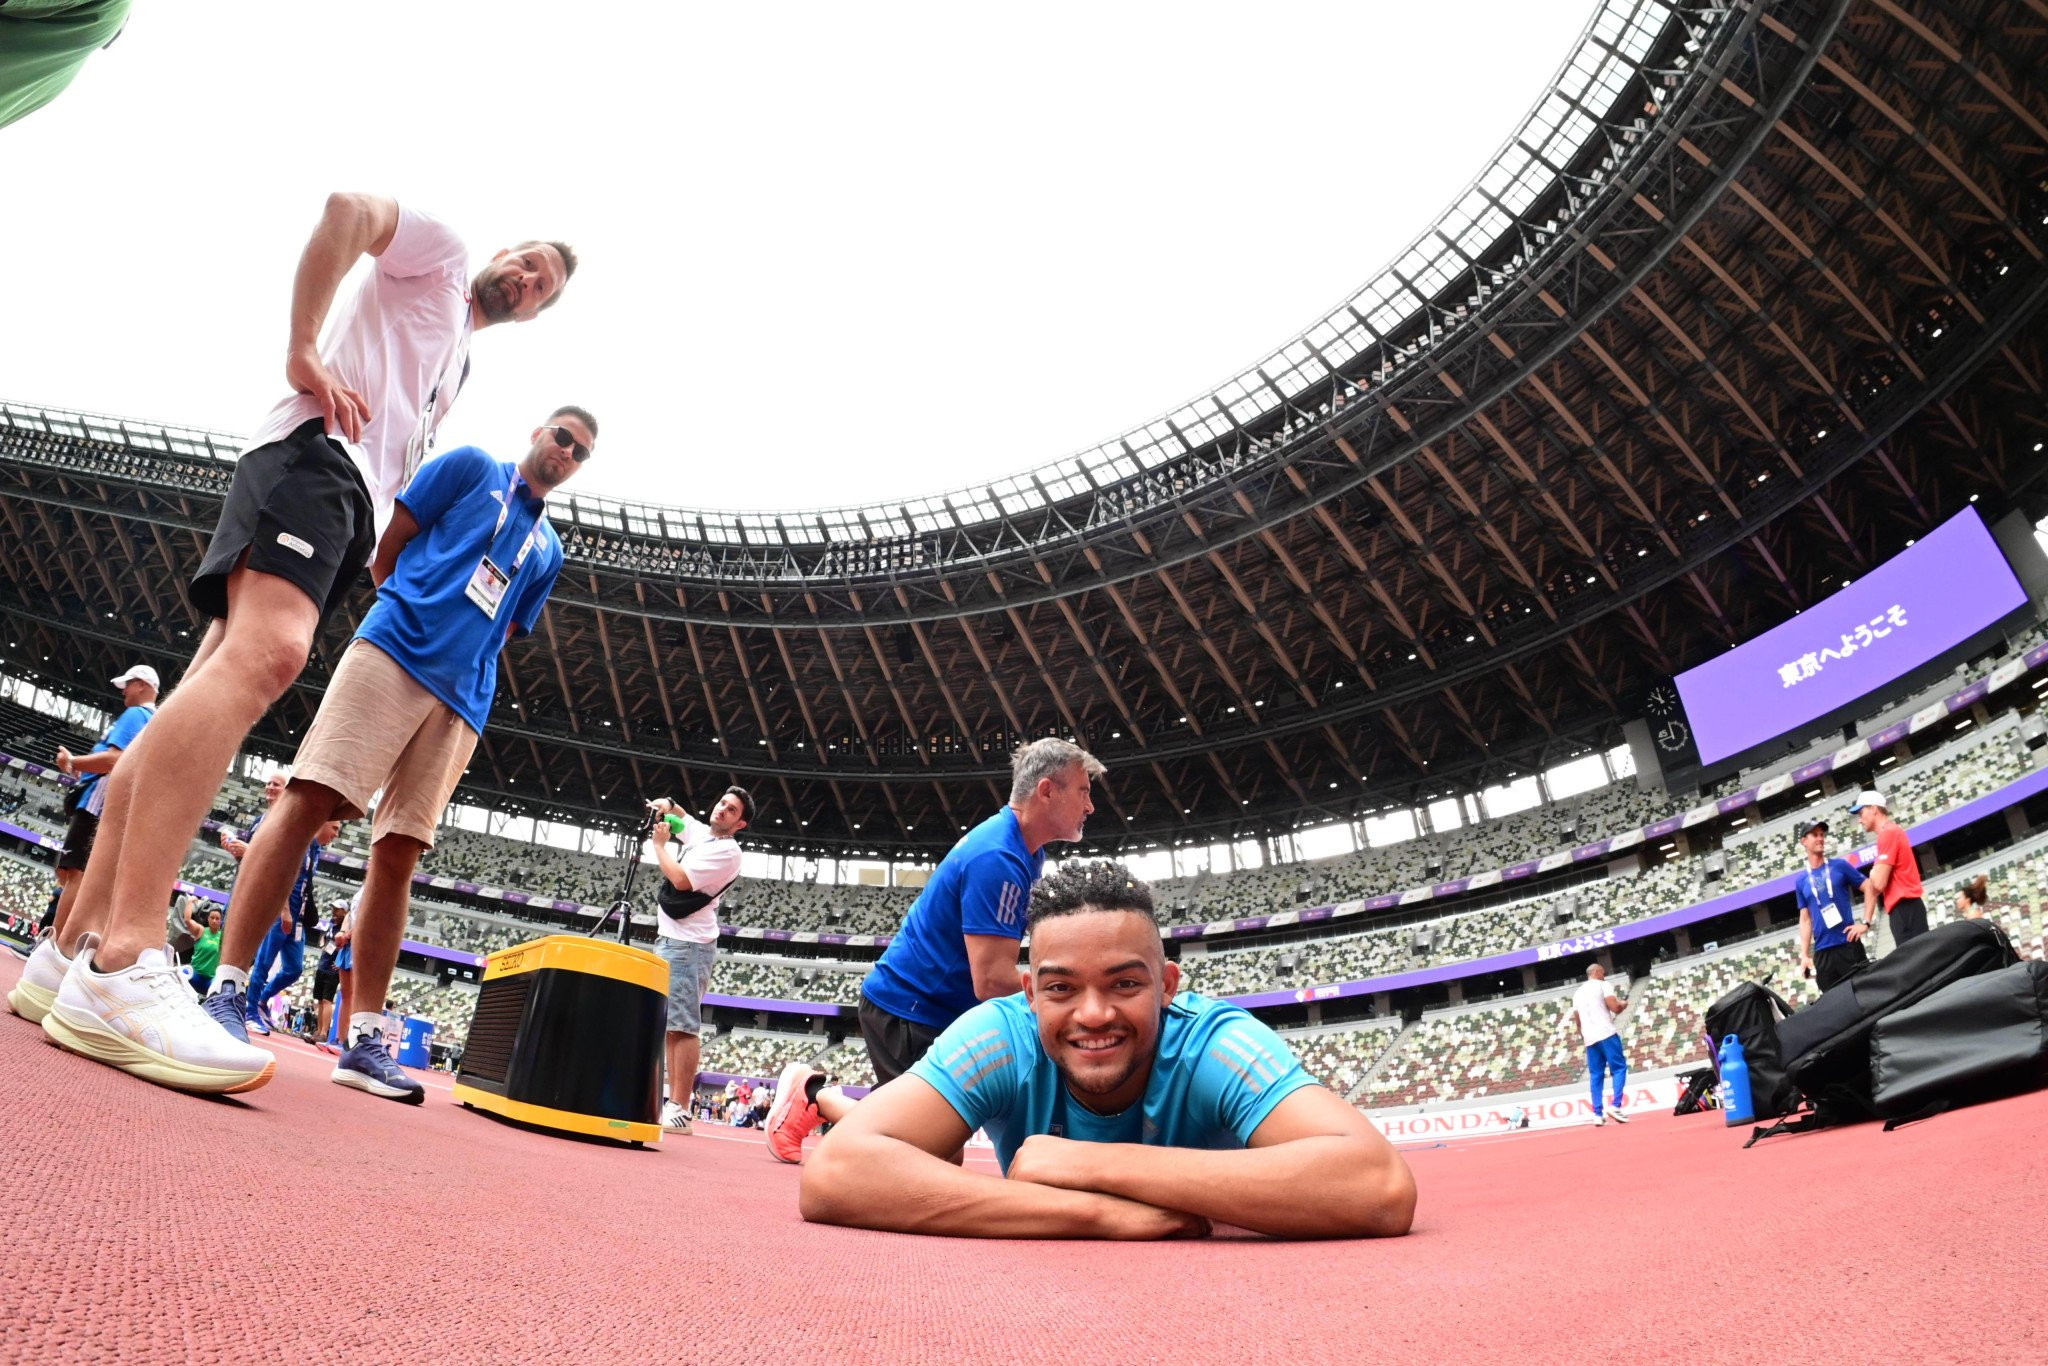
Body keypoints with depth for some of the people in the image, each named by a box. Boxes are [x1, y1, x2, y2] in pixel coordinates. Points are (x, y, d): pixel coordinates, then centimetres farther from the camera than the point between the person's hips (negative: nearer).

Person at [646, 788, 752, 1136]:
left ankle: (680, 1111, -17)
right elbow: (681, 817, 37)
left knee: (682, 1025, -14)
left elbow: (681, 880, -19)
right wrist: (667, 805, 13)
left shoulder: (726, 851, -11)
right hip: (669, 939, 10)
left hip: (688, 944, -10)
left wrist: (659, 844, -4)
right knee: (668, 1026, 7)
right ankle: (672, 1102, 8)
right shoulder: (700, 832, 14)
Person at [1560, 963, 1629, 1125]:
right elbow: (1615, 1008, -9)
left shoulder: (1577, 992, 21)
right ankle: (1615, 1106, -16)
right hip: (1606, 1033, -6)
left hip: (1589, 1038, 6)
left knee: (1596, 1075, 8)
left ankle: (1598, 1114, 3)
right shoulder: (1602, 985, 1)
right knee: (1619, 1068, 0)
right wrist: (1624, 1004, 12)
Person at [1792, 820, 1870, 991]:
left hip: (1848, 945, -2)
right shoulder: (1801, 881, 9)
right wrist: (1804, 954, 4)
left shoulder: (1840, 866, 3)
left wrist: (1865, 923, -7)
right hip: (1821, 952, 2)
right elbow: (1805, 919, 11)